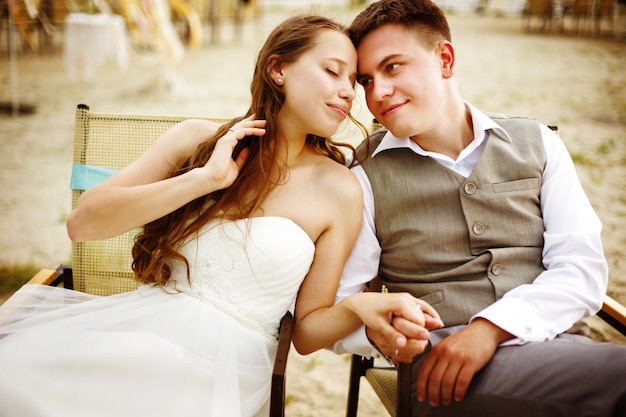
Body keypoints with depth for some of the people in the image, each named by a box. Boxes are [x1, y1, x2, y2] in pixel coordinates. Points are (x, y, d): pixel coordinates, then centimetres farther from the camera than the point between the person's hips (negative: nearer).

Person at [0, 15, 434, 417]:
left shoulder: (340, 190, 1)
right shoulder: (198, 140, 7)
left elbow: (306, 329, 6)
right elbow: (83, 223, -1)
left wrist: (359, 307, -16)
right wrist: (202, 179, -9)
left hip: (225, 366, -2)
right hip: (135, 325, 3)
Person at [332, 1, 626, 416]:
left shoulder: (537, 144, 12)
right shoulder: (363, 177, 5)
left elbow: (583, 266, 2)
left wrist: (491, 327, -13)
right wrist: (376, 330, -20)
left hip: (554, 342, 4)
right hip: (443, 371, -4)